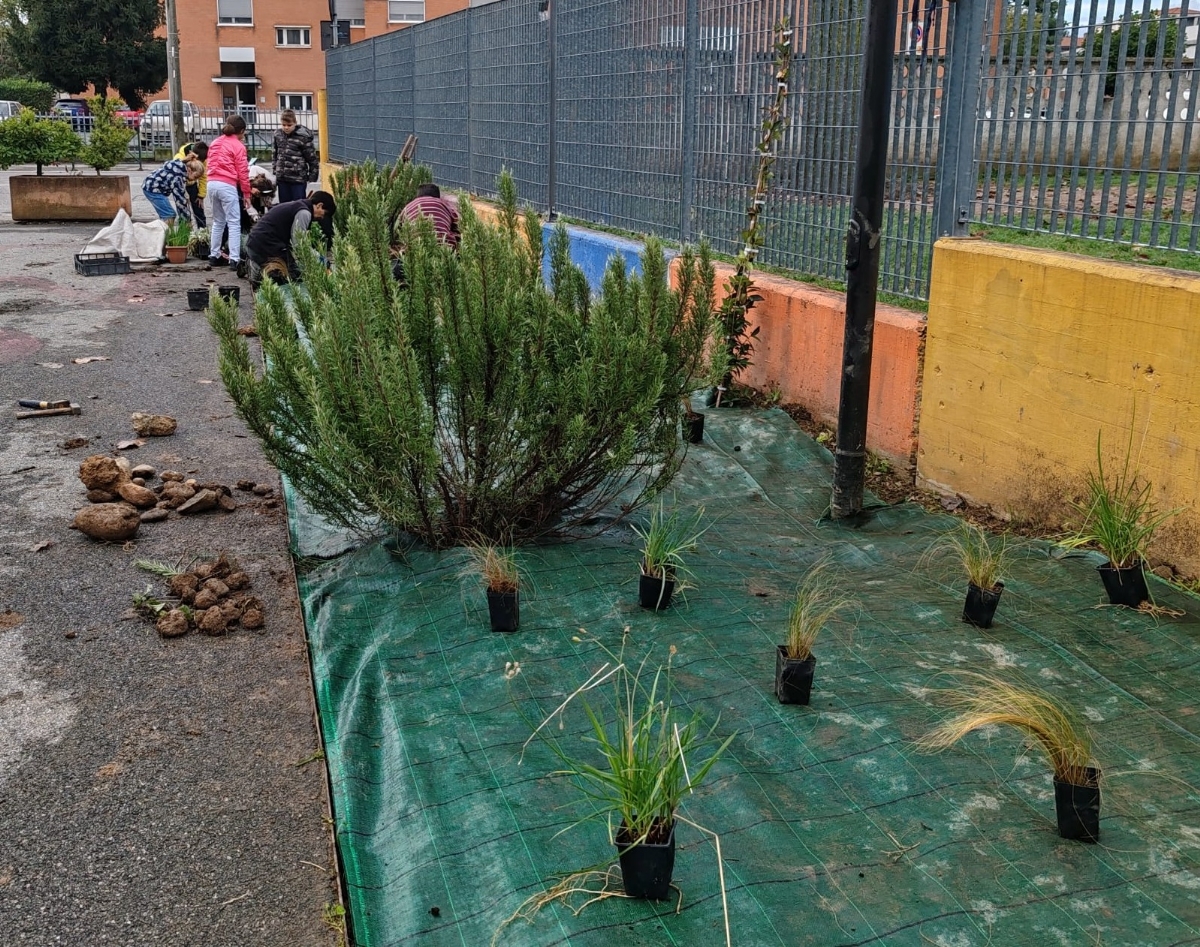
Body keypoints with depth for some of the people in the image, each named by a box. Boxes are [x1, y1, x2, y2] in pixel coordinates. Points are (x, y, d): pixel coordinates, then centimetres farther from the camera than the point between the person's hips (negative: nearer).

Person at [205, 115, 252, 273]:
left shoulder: (215, 144, 18)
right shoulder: (238, 146, -4)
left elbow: (210, 165, 17)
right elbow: (243, 172, -5)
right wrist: (246, 194, 0)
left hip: (212, 183, 7)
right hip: (227, 186, -7)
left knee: (218, 222, 19)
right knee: (234, 224, -5)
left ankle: (214, 256, 21)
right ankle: (234, 259, -13)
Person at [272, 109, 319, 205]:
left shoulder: (303, 137, -13)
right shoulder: (278, 135, 5)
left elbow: (312, 158, -8)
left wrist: (312, 177, -7)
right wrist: (275, 168, 18)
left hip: (298, 179, -6)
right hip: (282, 178, 6)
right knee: (284, 205, 11)